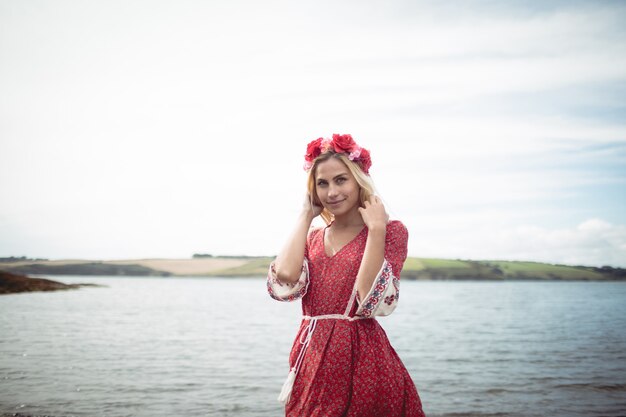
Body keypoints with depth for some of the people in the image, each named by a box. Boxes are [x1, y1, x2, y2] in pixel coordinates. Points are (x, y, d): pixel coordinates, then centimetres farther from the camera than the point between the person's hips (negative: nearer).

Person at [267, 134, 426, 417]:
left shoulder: (390, 231, -3)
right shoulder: (312, 238, 11)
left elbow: (372, 303, -18)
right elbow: (284, 283, -11)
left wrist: (376, 228, -17)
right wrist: (306, 216, 0)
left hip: (361, 361, -4)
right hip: (313, 363, 5)